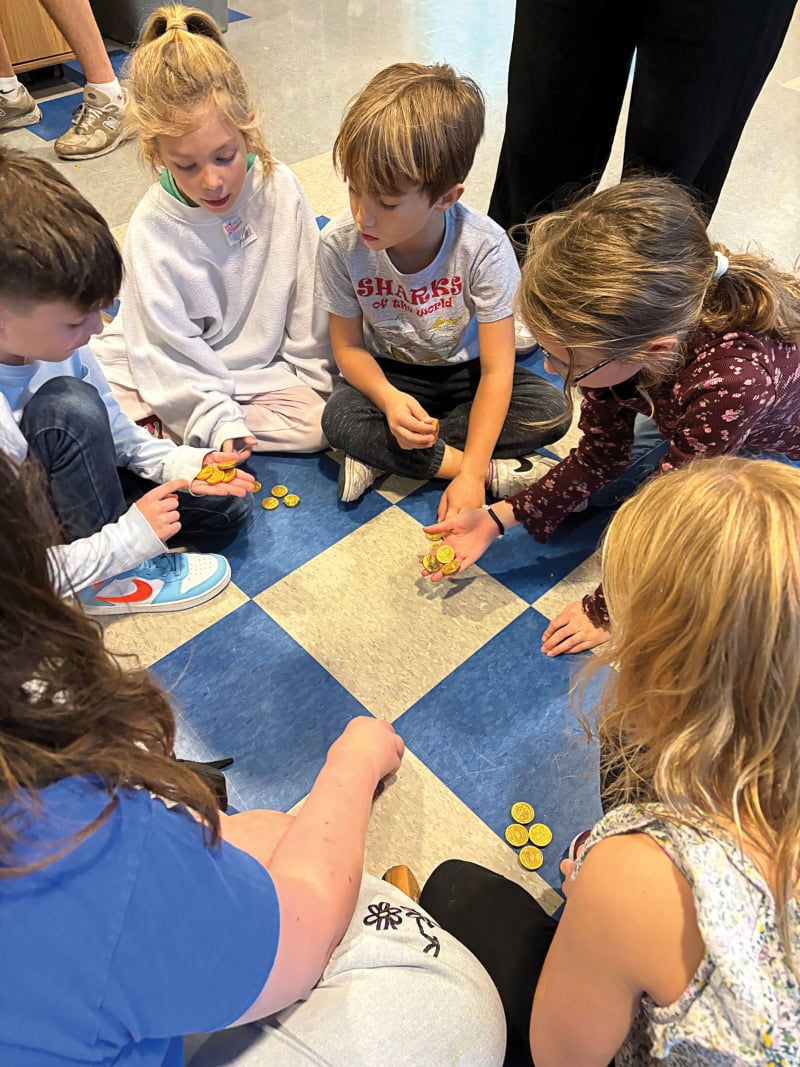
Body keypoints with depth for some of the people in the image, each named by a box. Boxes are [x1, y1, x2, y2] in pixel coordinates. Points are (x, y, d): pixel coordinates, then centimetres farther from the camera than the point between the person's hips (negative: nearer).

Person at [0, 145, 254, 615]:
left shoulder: (51, 339, -16)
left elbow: (110, 428, 2)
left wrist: (180, 464, -11)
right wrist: (128, 539, -27)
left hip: (69, 484, 6)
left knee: (228, 507, 0)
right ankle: (109, 584, -11)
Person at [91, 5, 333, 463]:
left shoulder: (280, 189, -11)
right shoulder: (152, 230, -16)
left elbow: (306, 297, -3)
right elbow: (170, 349, -14)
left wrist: (311, 381, -1)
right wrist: (218, 421, -22)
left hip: (262, 366, 3)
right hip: (175, 376, -3)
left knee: (315, 424, -22)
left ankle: (159, 429, -9)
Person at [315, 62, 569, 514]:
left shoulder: (483, 246, -26)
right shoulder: (341, 243, -21)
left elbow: (496, 369, -24)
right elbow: (349, 345, -10)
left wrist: (471, 475, -30)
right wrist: (389, 398, -32)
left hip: (464, 370, 1)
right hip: (390, 372, 0)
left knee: (549, 410, -23)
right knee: (340, 419, -29)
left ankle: (382, 455, -19)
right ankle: (472, 464, -20)